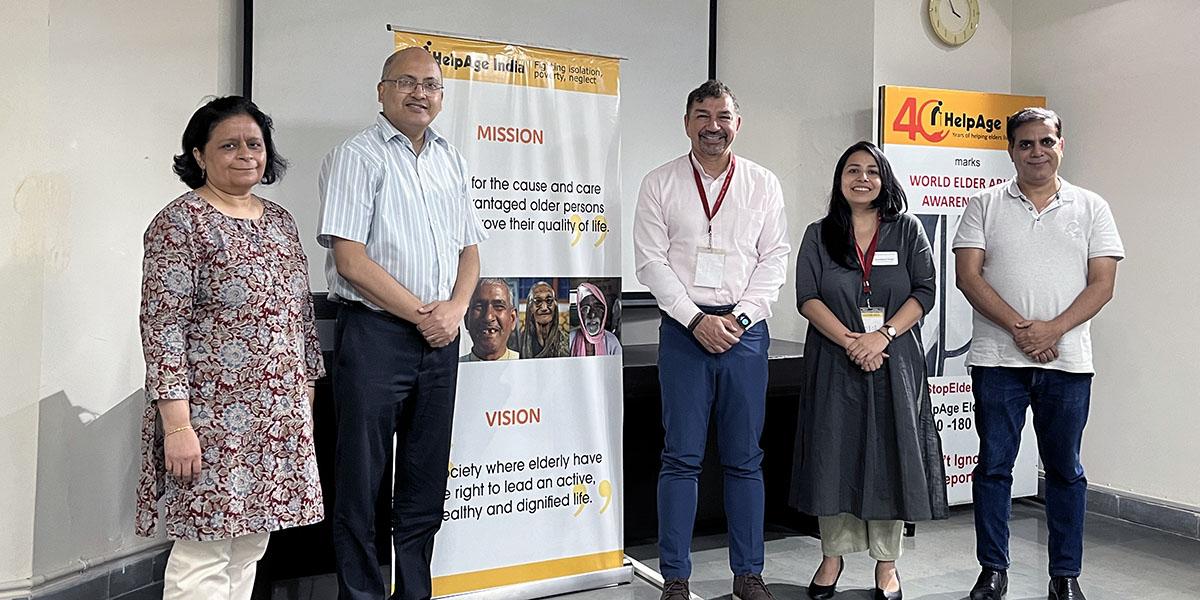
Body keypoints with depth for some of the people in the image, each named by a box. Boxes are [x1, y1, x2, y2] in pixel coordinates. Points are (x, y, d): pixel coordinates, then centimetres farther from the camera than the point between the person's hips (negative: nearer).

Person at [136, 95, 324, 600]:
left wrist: (306, 395, 14)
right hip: (211, 417, -6)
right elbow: (163, 329, -14)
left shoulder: (280, 221, 13)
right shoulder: (179, 223, -8)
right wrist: (177, 425, -19)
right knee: (203, 555, 0)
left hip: (280, 417, 7)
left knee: (249, 548, 14)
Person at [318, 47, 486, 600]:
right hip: (374, 333, -6)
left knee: (426, 482, 13)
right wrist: (419, 313, -12)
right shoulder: (356, 156, -5)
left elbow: (469, 247, 15)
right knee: (362, 480, 2)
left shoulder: (450, 159, 14)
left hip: (440, 336, 6)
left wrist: (455, 308, -3)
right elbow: (349, 258, -14)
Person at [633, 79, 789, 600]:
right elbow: (651, 260, -1)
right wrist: (696, 319, -10)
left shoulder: (763, 185, 9)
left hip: (745, 329, 1)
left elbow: (775, 259, 5)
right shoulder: (660, 184, 5)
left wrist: (739, 317, -8)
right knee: (682, 457, 0)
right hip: (683, 329, -1)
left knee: (744, 458, 7)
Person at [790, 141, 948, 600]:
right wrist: (851, 342, -15)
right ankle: (833, 555, 18)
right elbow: (807, 298, -3)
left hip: (895, 361, 0)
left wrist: (883, 335, -15)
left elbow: (924, 292, -1)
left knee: (890, 457, 3)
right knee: (834, 456, 3)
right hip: (834, 361, 0)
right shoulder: (818, 235, 7)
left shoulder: (907, 231, 7)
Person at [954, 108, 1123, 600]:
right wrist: (1019, 328, -13)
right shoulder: (985, 205, 5)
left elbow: (1102, 283, 0)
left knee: (1065, 469, 9)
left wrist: (1053, 329, -14)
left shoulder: (1091, 208, 7)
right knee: (993, 466, 4)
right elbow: (968, 275, -4)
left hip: (1068, 361, 1)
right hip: (998, 359, -1)